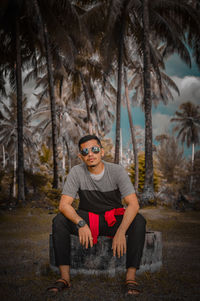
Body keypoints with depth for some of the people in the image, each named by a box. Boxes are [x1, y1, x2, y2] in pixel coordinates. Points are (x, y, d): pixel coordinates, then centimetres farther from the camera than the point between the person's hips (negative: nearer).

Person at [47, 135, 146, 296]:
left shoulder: (117, 171, -14)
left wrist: (121, 231, -38)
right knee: (59, 220, -26)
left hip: (114, 219, -1)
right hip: (87, 218, 1)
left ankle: (131, 277, -27)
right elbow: (64, 204, -17)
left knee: (139, 221, -30)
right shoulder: (77, 172, -11)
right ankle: (65, 277, -23)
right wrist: (81, 223, -37)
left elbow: (133, 204, -22)